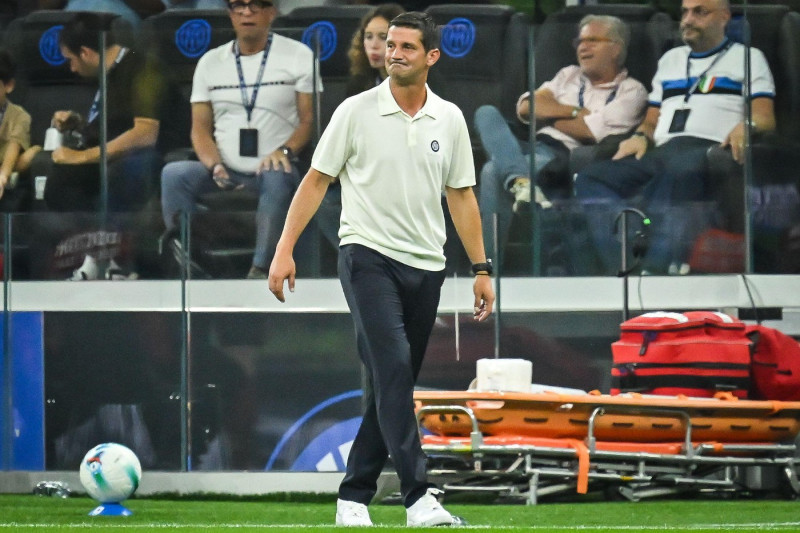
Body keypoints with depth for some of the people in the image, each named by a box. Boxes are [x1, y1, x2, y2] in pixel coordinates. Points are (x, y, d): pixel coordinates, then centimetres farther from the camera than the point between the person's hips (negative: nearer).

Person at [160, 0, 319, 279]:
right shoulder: (210, 62, 14)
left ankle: (259, 270, -36)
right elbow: (200, 128, 10)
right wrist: (215, 166, -11)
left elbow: (309, 119, 0)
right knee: (173, 174, -24)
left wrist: (285, 151, -21)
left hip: (272, 168, -3)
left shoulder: (298, 55, 6)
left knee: (278, 178, -38)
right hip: (224, 171, 3)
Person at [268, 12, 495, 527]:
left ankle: (354, 496, 16)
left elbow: (461, 196, 13)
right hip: (369, 257, -4)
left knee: (392, 387, 6)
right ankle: (419, 496, -24)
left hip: (425, 268, 4)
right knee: (393, 369, -19)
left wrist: (482, 268, 9)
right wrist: (285, 249, -6)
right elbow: (316, 182, 1)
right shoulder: (356, 112, -2)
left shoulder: (450, 120, 7)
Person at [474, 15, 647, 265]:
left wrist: (548, 113, 6)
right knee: (486, 112, -21)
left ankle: (488, 262, -37)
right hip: (535, 150, 7)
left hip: (565, 162, -7)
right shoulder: (569, 75, 27)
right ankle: (520, 180, -44)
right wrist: (576, 112, 1)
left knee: (494, 171, -32)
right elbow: (526, 107, 11)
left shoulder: (630, 91, 8)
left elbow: (590, 132, -8)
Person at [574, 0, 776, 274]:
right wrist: (640, 136, 9)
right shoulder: (671, 59, 35)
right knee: (591, 178, -23)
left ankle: (656, 265, -56)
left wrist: (746, 126, -16)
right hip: (661, 150, 6)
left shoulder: (747, 57, 19)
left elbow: (765, 117, 7)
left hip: (708, 147, -6)